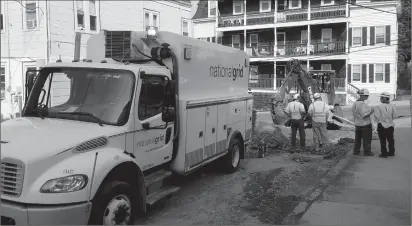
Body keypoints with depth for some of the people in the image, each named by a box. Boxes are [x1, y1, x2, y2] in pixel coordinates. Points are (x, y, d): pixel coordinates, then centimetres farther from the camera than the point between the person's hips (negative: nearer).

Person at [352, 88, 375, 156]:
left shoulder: (355, 103, 3)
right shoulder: (362, 104, -24)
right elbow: (364, 115, -26)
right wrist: (371, 111, -14)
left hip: (357, 124, 8)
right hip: (365, 124, -8)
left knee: (358, 138, 18)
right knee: (367, 139, 6)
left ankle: (356, 151, 24)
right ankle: (367, 152, 14)